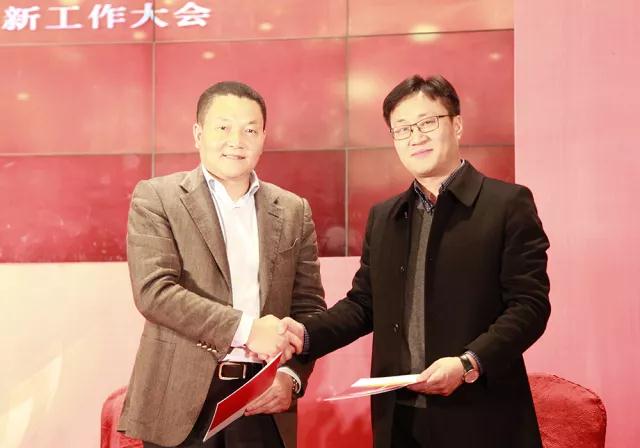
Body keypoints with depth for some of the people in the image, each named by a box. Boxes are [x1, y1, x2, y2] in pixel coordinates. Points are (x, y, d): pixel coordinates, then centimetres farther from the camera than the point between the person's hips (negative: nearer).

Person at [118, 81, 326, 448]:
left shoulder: (294, 211, 10)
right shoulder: (156, 197, 0)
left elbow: (309, 306, 9)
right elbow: (154, 290, -11)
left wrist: (292, 375, -8)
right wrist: (244, 328, -19)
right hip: (181, 401, -2)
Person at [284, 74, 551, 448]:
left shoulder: (508, 204, -3)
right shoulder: (383, 216, 14)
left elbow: (529, 305, -9)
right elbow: (364, 302, 15)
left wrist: (469, 363, -21)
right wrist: (306, 333, -3)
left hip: (478, 416, -4)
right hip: (398, 417, 5)